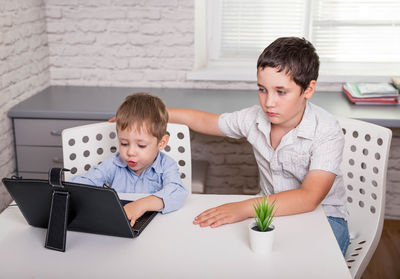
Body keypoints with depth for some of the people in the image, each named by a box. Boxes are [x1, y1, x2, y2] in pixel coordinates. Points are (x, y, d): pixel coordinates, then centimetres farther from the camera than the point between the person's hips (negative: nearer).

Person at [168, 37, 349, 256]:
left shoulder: (327, 132, -20)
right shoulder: (255, 118, -5)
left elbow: (309, 198, -33)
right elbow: (204, 121, 13)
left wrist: (245, 208, -42)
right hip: (272, 212, 5)